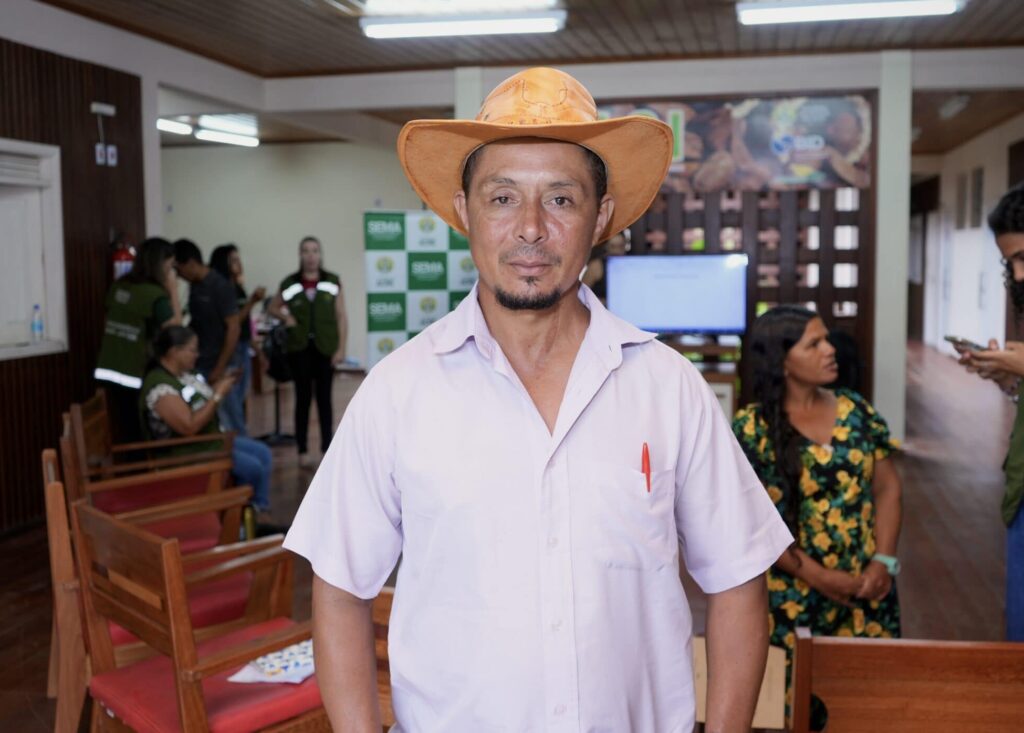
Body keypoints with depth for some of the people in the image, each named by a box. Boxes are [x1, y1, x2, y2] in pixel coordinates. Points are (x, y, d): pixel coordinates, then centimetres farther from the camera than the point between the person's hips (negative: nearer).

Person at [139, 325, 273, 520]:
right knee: (252, 467, -13)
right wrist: (218, 395, -23)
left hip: (212, 438, 10)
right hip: (187, 452, -10)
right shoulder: (159, 386, -25)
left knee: (263, 453, 6)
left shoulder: (185, 374, 5)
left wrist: (220, 386, 0)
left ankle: (262, 511, 11)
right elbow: (189, 426, -29)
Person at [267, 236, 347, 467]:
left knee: (324, 398, 5)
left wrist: (341, 348, -4)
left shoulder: (333, 282, 0)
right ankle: (303, 452, 11)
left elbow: (341, 317, 1)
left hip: (325, 347, 0)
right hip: (299, 347, 1)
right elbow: (273, 307, 18)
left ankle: (327, 450, 12)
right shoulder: (290, 283, 3)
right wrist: (286, 317, -2)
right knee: (303, 398, 5)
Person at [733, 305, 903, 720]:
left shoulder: (855, 410, 4)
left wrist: (884, 561, -6)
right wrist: (818, 577, -14)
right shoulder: (752, 429, -9)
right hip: (794, 597, -4)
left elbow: (887, 487, 7)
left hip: (867, 591, 4)